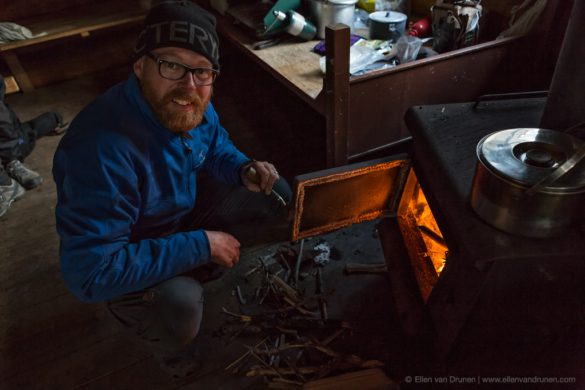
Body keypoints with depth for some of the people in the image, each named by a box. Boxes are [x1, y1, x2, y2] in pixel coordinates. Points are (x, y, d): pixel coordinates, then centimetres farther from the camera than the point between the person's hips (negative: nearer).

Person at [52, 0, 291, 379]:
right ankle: (131, 305, 4)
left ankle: (194, 268, 11)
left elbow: (217, 147, 6)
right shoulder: (102, 149, -39)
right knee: (182, 305, -34)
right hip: (122, 255, -6)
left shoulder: (191, 105, -16)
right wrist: (200, 245, -33)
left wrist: (244, 169, -18)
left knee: (276, 196, -1)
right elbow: (90, 272, -38)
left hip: (185, 207, 7)